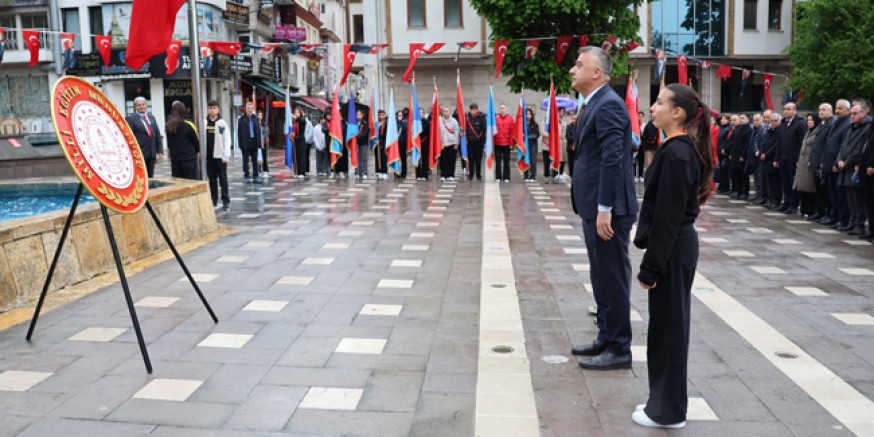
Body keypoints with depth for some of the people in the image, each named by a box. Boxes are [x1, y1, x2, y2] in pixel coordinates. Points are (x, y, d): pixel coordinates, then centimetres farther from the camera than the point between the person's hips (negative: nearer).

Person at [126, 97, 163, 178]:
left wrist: (160, 151, 7)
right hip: (139, 154, -5)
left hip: (152, 154, 5)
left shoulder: (152, 117, 15)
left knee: (150, 177, 9)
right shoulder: (130, 119, -3)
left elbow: (158, 136, 14)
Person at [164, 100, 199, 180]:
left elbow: (169, 144, 5)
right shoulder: (188, 125, -14)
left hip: (174, 159, 5)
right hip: (189, 158, -5)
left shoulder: (168, 126, 0)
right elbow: (196, 141, -4)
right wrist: (197, 151, 16)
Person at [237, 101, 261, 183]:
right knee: (246, 160, 5)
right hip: (245, 143, -3)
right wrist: (240, 143, -11)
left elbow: (258, 131, 7)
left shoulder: (255, 118, 7)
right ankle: (246, 176, 11)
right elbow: (239, 132, -6)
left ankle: (256, 176, 13)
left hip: (254, 142, 3)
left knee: (255, 160, 8)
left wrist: (259, 142, 1)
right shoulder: (241, 119, -4)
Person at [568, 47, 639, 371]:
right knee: (601, 276, 16)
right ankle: (606, 338, 28)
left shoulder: (608, 104, -15)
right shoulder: (595, 104, 16)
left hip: (608, 209, -10)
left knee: (613, 277, -1)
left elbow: (613, 159, -22)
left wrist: (605, 209, -24)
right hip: (595, 206, 10)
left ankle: (619, 349, 10)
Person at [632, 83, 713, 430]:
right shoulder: (680, 148, 10)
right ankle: (666, 402, 30)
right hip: (676, 244, 10)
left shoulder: (677, 153, -19)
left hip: (672, 248, -10)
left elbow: (668, 216, -21)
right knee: (668, 324, 17)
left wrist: (650, 266, -18)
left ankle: (668, 411, 15)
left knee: (668, 326, 1)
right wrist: (653, 259, 17)